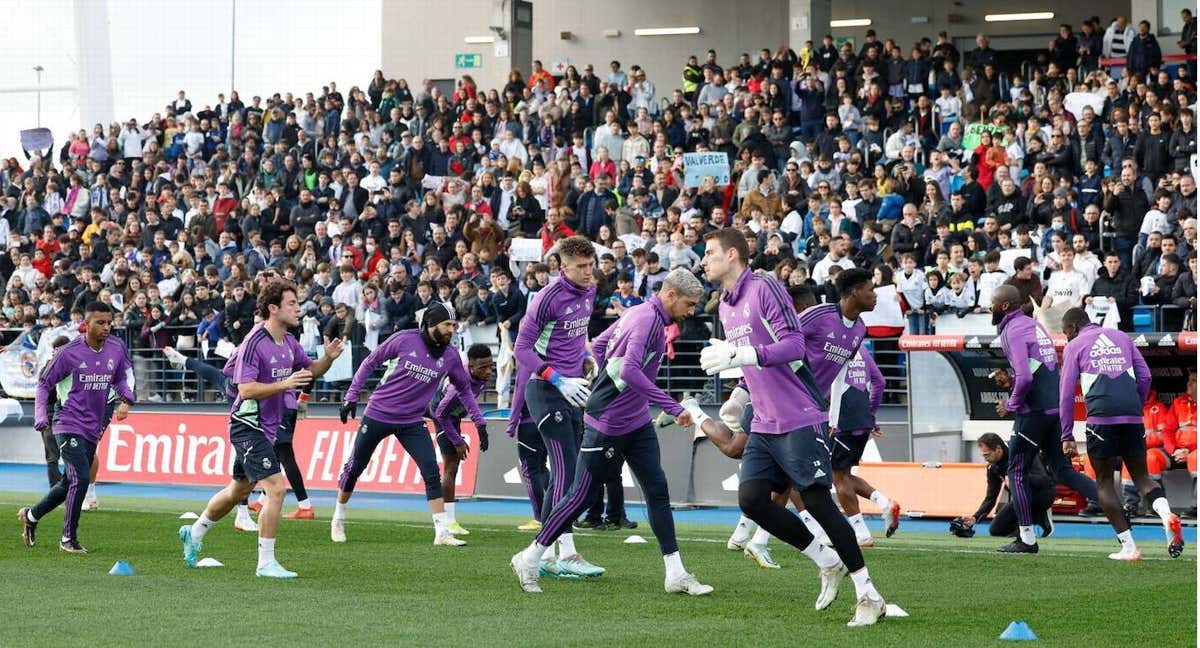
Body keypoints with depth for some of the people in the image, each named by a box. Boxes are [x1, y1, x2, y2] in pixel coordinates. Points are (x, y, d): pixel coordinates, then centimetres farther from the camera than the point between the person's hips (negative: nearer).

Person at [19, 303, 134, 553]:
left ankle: (31, 515, 37)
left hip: (93, 429, 6)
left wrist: (125, 401, -2)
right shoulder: (69, 352, -12)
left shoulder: (117, 349, 1)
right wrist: (41, 416, -12)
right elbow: (45, 383, -2)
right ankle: (68, 539, -4)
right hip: (69, 426, -6)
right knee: (80, 479, -18)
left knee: (69, 483, 14)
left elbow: (120, 379, 18)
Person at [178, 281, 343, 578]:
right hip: (248, 427, -9)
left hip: (266, 429, 9)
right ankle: (266, 562, -10)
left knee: (239, 489, 22)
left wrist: (328, 358, 0)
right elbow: (246, 389, -25)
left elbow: (309, 370, 20)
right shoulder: (254, 342, -20)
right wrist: (284, 384, -33)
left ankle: (194, 534, 43)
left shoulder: (289, 343, 6)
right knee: (276, 489, -17)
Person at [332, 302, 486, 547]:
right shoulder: (404, 339, -14)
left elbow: (464, 389, 11)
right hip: (378, 414, -2)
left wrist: (479, 423, 10)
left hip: (412, 422, 2)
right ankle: (338, 519, 31)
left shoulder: (450, 356, -3)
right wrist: (351, 397, -5)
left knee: (431, 471, -12)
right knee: (355, 467, 9)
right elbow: (370, 363, -3)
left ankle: (442, 533, -10)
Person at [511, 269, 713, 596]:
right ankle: (529, 559, 15)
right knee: (582, 496, 1)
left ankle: (675, 574, 2)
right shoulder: (649, 319, -20)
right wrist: (673, 408, -32)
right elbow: (631, 370, -33)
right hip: (607, 425, -9)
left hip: (637, 423, 9)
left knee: (658, 491, 2)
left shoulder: (637, 312, 8)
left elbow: (599, 345, 20)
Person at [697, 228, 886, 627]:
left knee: (818, 502, -8)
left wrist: (741, 355, -25)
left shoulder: (764, 288, -12)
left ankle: (868, 596, 1)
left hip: (798, 421, -8)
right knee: (750, 499, -4)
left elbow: (795, 344, -21)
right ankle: (828, 563, 11)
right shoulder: (725, 306, 14)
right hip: (764, 425, 8)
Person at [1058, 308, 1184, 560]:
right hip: (1132, 417, 3)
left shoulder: (1074, 346, 10)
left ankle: (1128, 546, -1)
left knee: (1104, 482, 8)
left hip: (1101, 418, -3)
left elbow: (1066, 393, 5)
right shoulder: (1122, 337, 20)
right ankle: (1167, 516, -18)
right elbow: (1145, 376, 15)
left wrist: (1067, 436, 7)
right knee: (1141, 476, 13)